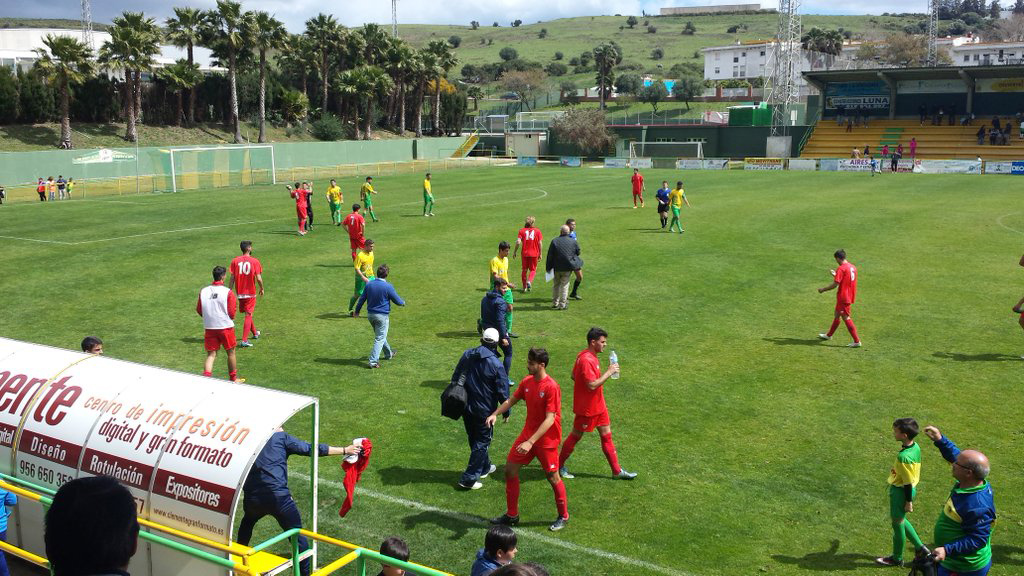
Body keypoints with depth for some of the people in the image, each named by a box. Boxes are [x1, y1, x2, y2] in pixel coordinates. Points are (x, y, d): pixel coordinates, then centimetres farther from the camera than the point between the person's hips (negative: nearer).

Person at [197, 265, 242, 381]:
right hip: (226, 327, -3)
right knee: (231, 353, 14)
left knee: (211, 354, 8)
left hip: (209, 327, 3)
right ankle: (233, 379, 25)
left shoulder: (203, 291, 0)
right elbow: (231, 312, -9)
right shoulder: (228, 292, -11)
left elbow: (199, 310, 6)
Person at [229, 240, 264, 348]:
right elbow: (259, 278, -12)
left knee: (247, 313, 21)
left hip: (240, 292, 4)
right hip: (250, 292, -4)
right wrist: (262, 288, 5)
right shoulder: (254, 261, -9)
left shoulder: (235, 261, -2)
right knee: (248, 315, 0)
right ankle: (244, 340, -8)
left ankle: (255, 333, 40)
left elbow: (232, 278, -3)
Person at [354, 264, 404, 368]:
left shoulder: (369, 284, -2)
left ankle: (389, 353, 41)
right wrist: (403, 302, 16)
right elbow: (398, 301, -7)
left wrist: (357, 311, 20)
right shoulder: (388, 287, -17)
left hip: (370, 315, 6)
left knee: (380, 335, 23)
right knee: (380, 338, 0)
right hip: (382, 316, -6)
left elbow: (362, 299, 6)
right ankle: (373, 361, -7)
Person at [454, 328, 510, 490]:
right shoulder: (496, 365, -19)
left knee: (474, 439, 21)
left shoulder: (467, 355, -3)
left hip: (466, 408, 6)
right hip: (484, 410, -6)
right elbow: (502, 392, -13)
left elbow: (455, 378, 7)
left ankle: (485, 467, 41)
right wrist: (506, 413, 0)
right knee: (482, 442, 7)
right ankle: (469, 478, 5)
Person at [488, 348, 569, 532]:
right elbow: (511, 400, 12)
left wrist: (530, 442, -31)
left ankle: (563, 516, 28)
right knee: (510, 470, 7)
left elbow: (550, 419, -26)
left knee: (553, 478, 6)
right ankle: (512, 515, 21)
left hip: (546, 439, -7)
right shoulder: (526, 382, -1)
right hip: (528, 433, 7)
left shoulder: (551, 387, -23)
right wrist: (495, 414, -8)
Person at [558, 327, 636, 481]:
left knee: (607, 435, 12)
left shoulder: (588, 356, 6)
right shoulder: (586, 360, -26)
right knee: (576, 436, 7)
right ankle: (559, 466, 24)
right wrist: (609, 372, -25)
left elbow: (574, 376, 15)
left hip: (598, 405, 9)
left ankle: (617, 471, 19)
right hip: (587, 408, -9)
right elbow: (592, 385, -30)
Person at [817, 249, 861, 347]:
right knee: (837, 315, 21)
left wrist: (823, 289, -8)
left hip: (843, 297, -9)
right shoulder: (853, 267, 8)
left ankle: (857, 341, -4)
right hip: (850, 297, 9)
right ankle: (829, 335, 36)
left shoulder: (841, 268, -19)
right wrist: (835, 275, 27)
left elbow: (835, 285, -20)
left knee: (846, 318, -4)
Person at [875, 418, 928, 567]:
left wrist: (908, 502, -13)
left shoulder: (904, 457, -33)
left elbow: (908, 482, -24)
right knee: (900, 520, 27)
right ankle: (920, 547, 37)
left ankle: (897, 559, 32)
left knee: (898, 524, 12)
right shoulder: (915, 447, -6)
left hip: (900, 492, -8)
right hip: (907, 489, 8)